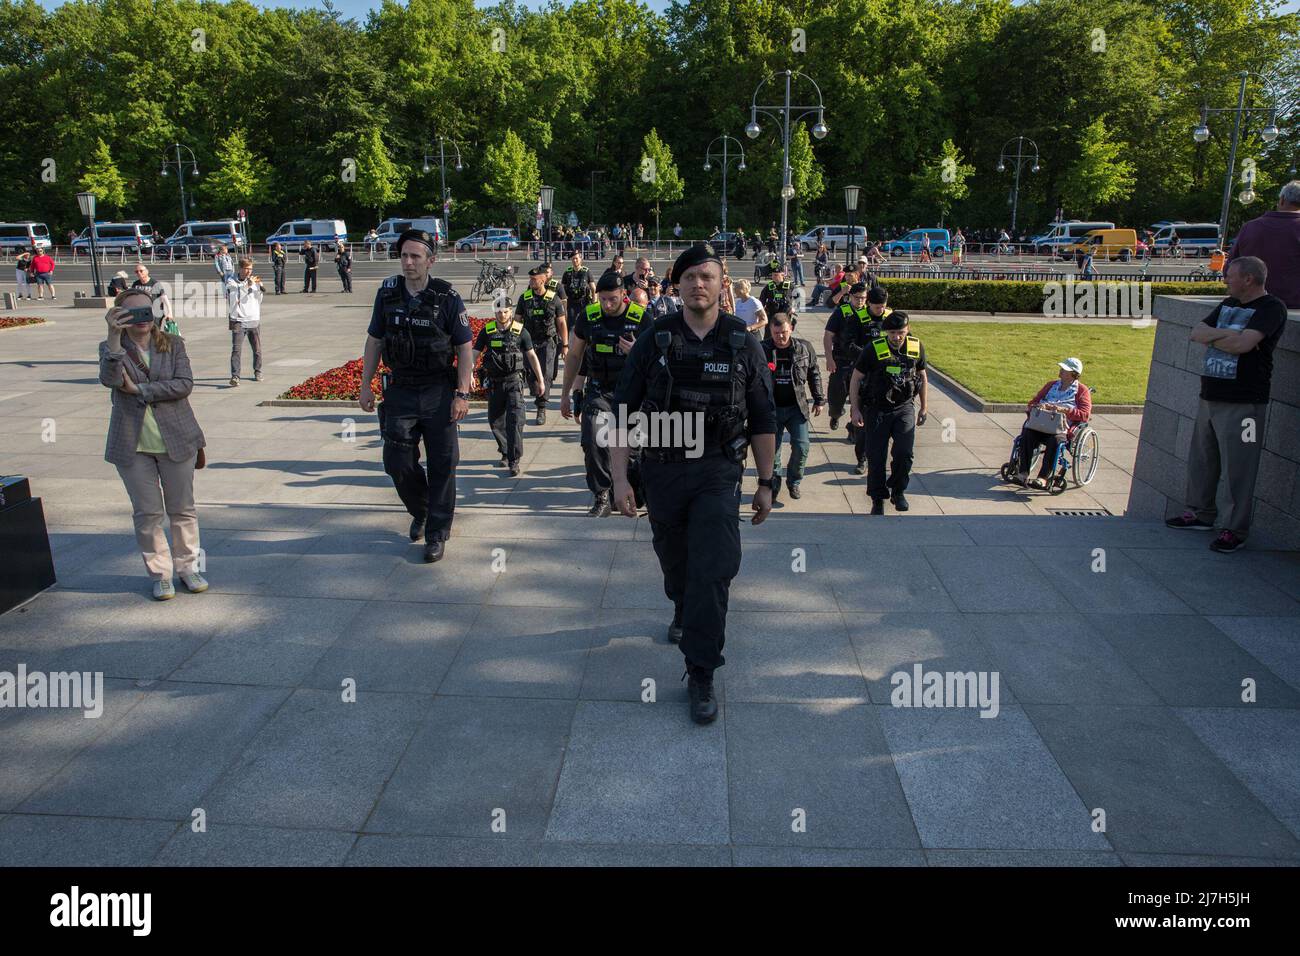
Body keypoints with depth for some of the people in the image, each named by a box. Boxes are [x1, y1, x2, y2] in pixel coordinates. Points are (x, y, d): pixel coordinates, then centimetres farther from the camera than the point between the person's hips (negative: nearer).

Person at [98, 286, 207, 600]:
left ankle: (187, 566, 25)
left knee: (183, 509, 9)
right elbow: (110, 378, -21)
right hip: (133, 445, 0)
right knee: (147, 513, 6)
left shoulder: (173, 344, 2)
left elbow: (184, 384, -11)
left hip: (176, 441, 0)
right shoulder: (111, 347, 1)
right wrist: (114, 336, -30)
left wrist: (139, 389, -15)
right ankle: (160, 574, 19)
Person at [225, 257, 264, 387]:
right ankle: (234, 376, -17)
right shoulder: (231, 281, 2)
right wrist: (248, 285, -22)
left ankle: (258, 372, 31)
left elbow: (263, 292, -6)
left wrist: (261, 285, -25)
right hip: (238, 321, -2)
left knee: (257, 349, 12)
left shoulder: (254, 280, 7)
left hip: (254, 320, 2)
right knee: (236, 349, -12)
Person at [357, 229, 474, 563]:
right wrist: (365, 385, 6)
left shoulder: (447, 297, -7)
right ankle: (420, 511, 34)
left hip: (439, 393, -3)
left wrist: (462, 394, -11)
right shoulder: (388, 292, 2)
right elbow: (374, 340, 10)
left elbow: (465, 348, -5)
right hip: (400, 391, 3)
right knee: (398, 463, 5)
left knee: (442, 466, 1)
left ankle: (437, 535, 14)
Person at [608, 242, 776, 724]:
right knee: (674, 559, 19)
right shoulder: (654, 340, -3)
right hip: (662, 470, 2)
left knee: (712, 570, -10)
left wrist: (765, 483, 4)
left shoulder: (743, 344, -2)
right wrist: (620, 478, -9)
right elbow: (623, 411, -3)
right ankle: (684, 612, 52)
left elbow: (763, 420, 4)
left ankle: (700, 675, 1)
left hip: (718, 472, -1)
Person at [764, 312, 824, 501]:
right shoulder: (762, 350, -5)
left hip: (796, 407, 1)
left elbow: (814, 374, 10)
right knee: (772, 450, 4)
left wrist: (819, 400, 9)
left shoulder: (804, 347, 0)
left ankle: (794, 481, 19)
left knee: (801, 447, -6)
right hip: (771, 408, -1)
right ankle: (774, 484, 27)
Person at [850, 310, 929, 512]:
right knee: (876, 457, 1)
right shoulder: (874, 349, -12)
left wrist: (924, 408, 15)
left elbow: (922, 377, 13)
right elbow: (855, 379, -2)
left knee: (904, 453, -14)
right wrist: (856, 410, -5)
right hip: (877, 410, -1)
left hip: (904, 408, 1)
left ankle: (898, 491, 11)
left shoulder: (917, 347, -2)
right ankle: (878, 499, 19)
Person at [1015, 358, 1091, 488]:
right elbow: (1033, 401, 23)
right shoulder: (1052, 384, 25)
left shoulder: (1082, 390, 11)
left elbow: (1085, 415, -2)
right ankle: (1023, 474, -36)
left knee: (1055, 440, -37)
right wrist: (1038, 406, -2)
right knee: (1027, 434, -29)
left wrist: (1064, 410, -16)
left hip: (1063, 428, -4)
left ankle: (1043, 478, -41)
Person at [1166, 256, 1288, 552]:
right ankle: (1201, 514, 30)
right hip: (1209, 397, 8)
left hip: (1242, 404, -8)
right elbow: (1197, 333, 6)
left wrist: (1212, 336, -7)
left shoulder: (1272, 307, -9)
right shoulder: (1228, 304, 16)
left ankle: (1234, 529, 4)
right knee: (1201, 460, 16)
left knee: (1237, 469, -4)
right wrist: (1227, 334, -10)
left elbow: (1243, 344, -23)